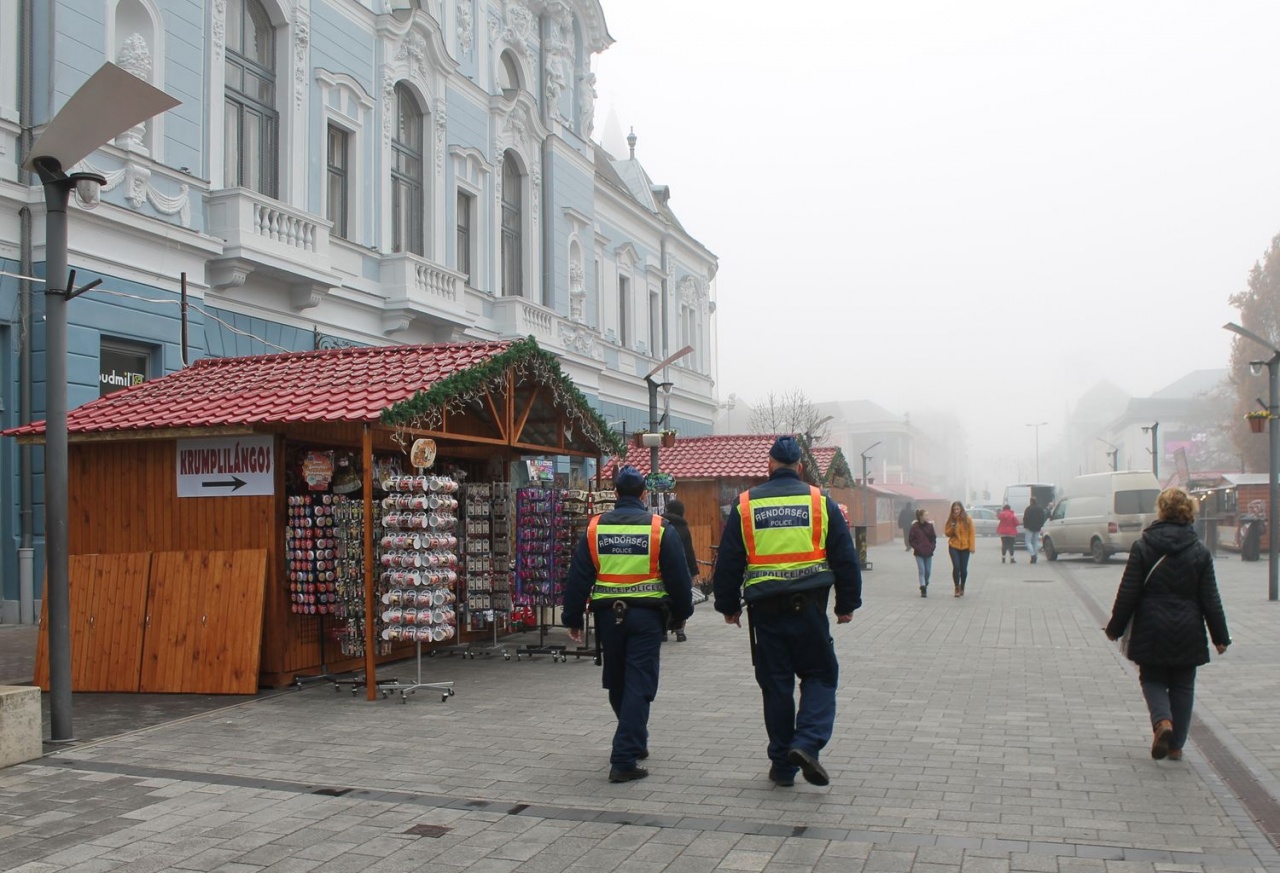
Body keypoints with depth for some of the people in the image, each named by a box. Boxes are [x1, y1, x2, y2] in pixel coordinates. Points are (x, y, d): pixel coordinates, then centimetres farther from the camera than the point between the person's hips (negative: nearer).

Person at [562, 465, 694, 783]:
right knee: (638, 685, -1)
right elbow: (679, 577, -2)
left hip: (608, 615, 3)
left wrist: (573, 619, 9)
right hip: (646, 616, -3)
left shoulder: (594, 529, 1)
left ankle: (635, 742, 37)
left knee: (616, 684, 19)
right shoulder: (660, 529, -5)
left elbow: (577, 578, 2)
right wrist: (680, 614, 11)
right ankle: (624, 761, -6)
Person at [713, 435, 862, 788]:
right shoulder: (820, 502, 3)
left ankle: (782, 765, 14)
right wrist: (846, 604, 14)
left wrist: (728, 606, 15)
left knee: (775, 684, 9)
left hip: (765, 609, 1)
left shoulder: (745, 505, 3)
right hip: (808, 607, -1)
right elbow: (845, 558, 5)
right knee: (820, 675, 11)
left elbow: (728, 562, 5)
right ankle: (808, 743, -9)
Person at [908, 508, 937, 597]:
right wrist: (916, 547, -11)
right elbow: (910, 539, -3)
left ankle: (925, 586, 28)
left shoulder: (930, 526, 3)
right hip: (919, 553, -3)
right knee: (922, 570, -10)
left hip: (928, 553, 3)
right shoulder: (914, 527, -6)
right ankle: (923, 589, -14)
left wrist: (932, 547, -3)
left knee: (928, 571, 7)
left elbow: (934, 538, 9)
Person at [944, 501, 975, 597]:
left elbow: (972, 534, -3)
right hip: (954, 547, 0)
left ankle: (962, 587, 26)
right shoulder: (951, 520, 2)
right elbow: (947, 533, 7)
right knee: (956, 567, -11)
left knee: (963, 569, 6)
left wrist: (972, 547, -9)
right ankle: (957, 588, 2)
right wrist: (952, 528, -14)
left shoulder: (968, 519, -3)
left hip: (965, 547, 0)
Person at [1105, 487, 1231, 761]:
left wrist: (1115, 627, 3)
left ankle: (1162, 721, -14)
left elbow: (1127, 594, -7)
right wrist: (1220, 636, 9)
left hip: (1151, 632, -2)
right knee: (1182, 687, 14)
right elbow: (1210, 600, 0)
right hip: (1187, 634, 2)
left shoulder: (1142, 547, -8)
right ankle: (1176, 745, 16)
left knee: (1152, 680, 13)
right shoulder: (1200, 552, -2)